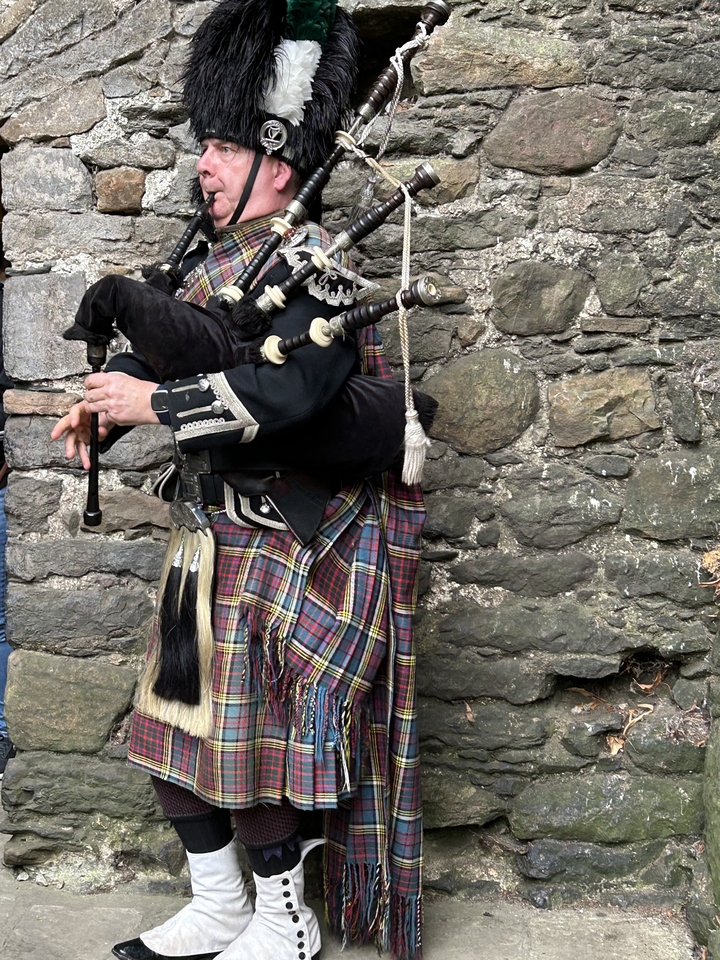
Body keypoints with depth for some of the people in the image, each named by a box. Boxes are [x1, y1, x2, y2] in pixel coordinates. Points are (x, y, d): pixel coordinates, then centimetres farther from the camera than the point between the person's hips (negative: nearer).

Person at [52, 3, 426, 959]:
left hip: (281, 544, -9)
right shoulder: (213, 259, 11)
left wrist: (155, 403, -24)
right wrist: (108, 396, -4)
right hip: (207, 532, 9)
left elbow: (291, 388, -31)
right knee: (177, 723, 15)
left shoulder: (309, 258, -15)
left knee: (254, 737, 3)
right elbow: (158, 340, 17)